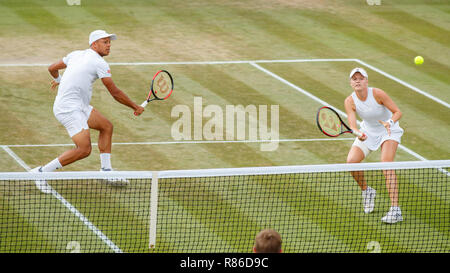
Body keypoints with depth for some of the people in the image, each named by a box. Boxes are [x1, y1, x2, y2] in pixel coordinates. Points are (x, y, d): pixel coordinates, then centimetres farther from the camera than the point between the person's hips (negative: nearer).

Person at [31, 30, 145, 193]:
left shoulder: (76, 55, 14)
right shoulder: (99, 63, -11)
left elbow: (52, 68, 26)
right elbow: (115, 93, -9)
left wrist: (58, 79, 49)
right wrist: (135, 107, 4)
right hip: (69, 108, -10)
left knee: (106, 126, 16)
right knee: (84, 149, -18)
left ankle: (106, 171, 18)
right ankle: (41, 172, -11)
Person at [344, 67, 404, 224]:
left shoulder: (377, 94, -24)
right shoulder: (350, 102, -17)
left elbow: (397, 112, -20)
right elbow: (352, 125, -26)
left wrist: (390, 122, -41)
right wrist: (359, 134, -48)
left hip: (388, 131, -4)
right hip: (368, 132, 4)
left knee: (386, 164, -25)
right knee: (351, 161, -15)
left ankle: (395, 210, -31)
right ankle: (366, 191, 16)